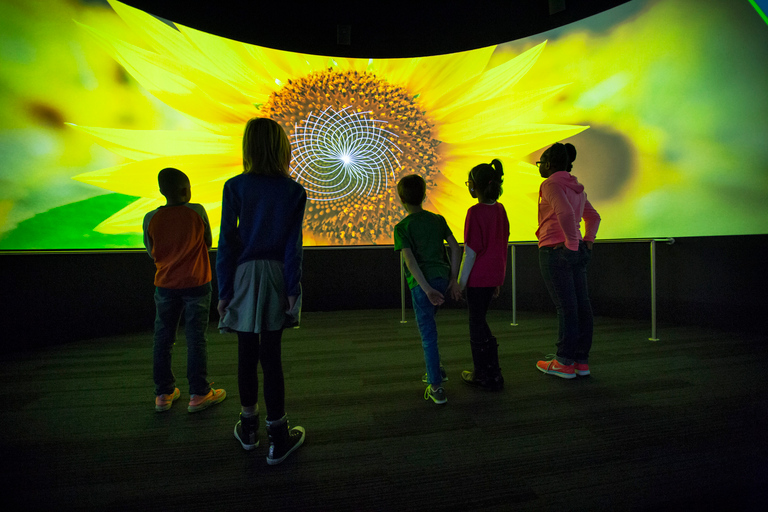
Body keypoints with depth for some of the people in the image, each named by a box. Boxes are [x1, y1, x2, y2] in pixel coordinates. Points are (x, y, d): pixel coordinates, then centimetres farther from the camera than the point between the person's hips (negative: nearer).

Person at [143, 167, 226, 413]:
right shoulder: (197, 211, -11)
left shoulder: (151, 218, -5)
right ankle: (198, 394, 13)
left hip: (165, 286, 3)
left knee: (163, 338, 14)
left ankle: (163, 394, 25)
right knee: (196, 338, 5)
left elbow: (152, 253, 6)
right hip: (196, 284, -2)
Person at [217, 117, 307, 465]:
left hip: (244, 277, 0)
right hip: (276, 277, 0)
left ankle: (248, 427, 33)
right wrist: (293, 290, -2)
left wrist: (224, 290, 1)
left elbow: (227, 241, -4)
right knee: (271, 355, 6)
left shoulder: (235, 187, -4)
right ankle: (278, 438, 16)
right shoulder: (294, 191, -3)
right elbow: (293, 246, -6)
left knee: (247, 353, 14)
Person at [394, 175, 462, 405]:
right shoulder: (438, 220, 9)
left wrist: (427, 289, -18)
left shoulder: (402, 227, -5)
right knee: (427, 326, 26)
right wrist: (453, 278, 6)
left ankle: (436, 387, 9)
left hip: (421, 284, -5)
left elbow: (410, 260, -16)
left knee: (428, 333, 3)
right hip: (442, 279, 6)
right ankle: (435, 369, 35)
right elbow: (455, 248, 4)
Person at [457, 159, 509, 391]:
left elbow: (471, 252, -18)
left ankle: (490, 377, 20)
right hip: (494, 275, 8)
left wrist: (460, 281, -10)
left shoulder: (475, 212, -18)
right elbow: (502, 246, 11)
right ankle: (484, 372, 33)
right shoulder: (500, 209, 6)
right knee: (479, 321, 20)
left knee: (477, 325, 7)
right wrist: (498, 280, 19)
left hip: (478, 277, -8)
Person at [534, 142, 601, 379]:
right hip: (578, 253, 9)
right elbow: (593, 216, 25)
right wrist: (587, 240, 17)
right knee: (581, 304, 9)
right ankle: (582, 361, 19)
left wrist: (572, 243, -18)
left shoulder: (551, 184, -10)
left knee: (566, 307, -3)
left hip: (556, 252, -8)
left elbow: (566, 213, -26)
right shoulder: (576, 187, 18)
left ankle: (564, 363, 8)